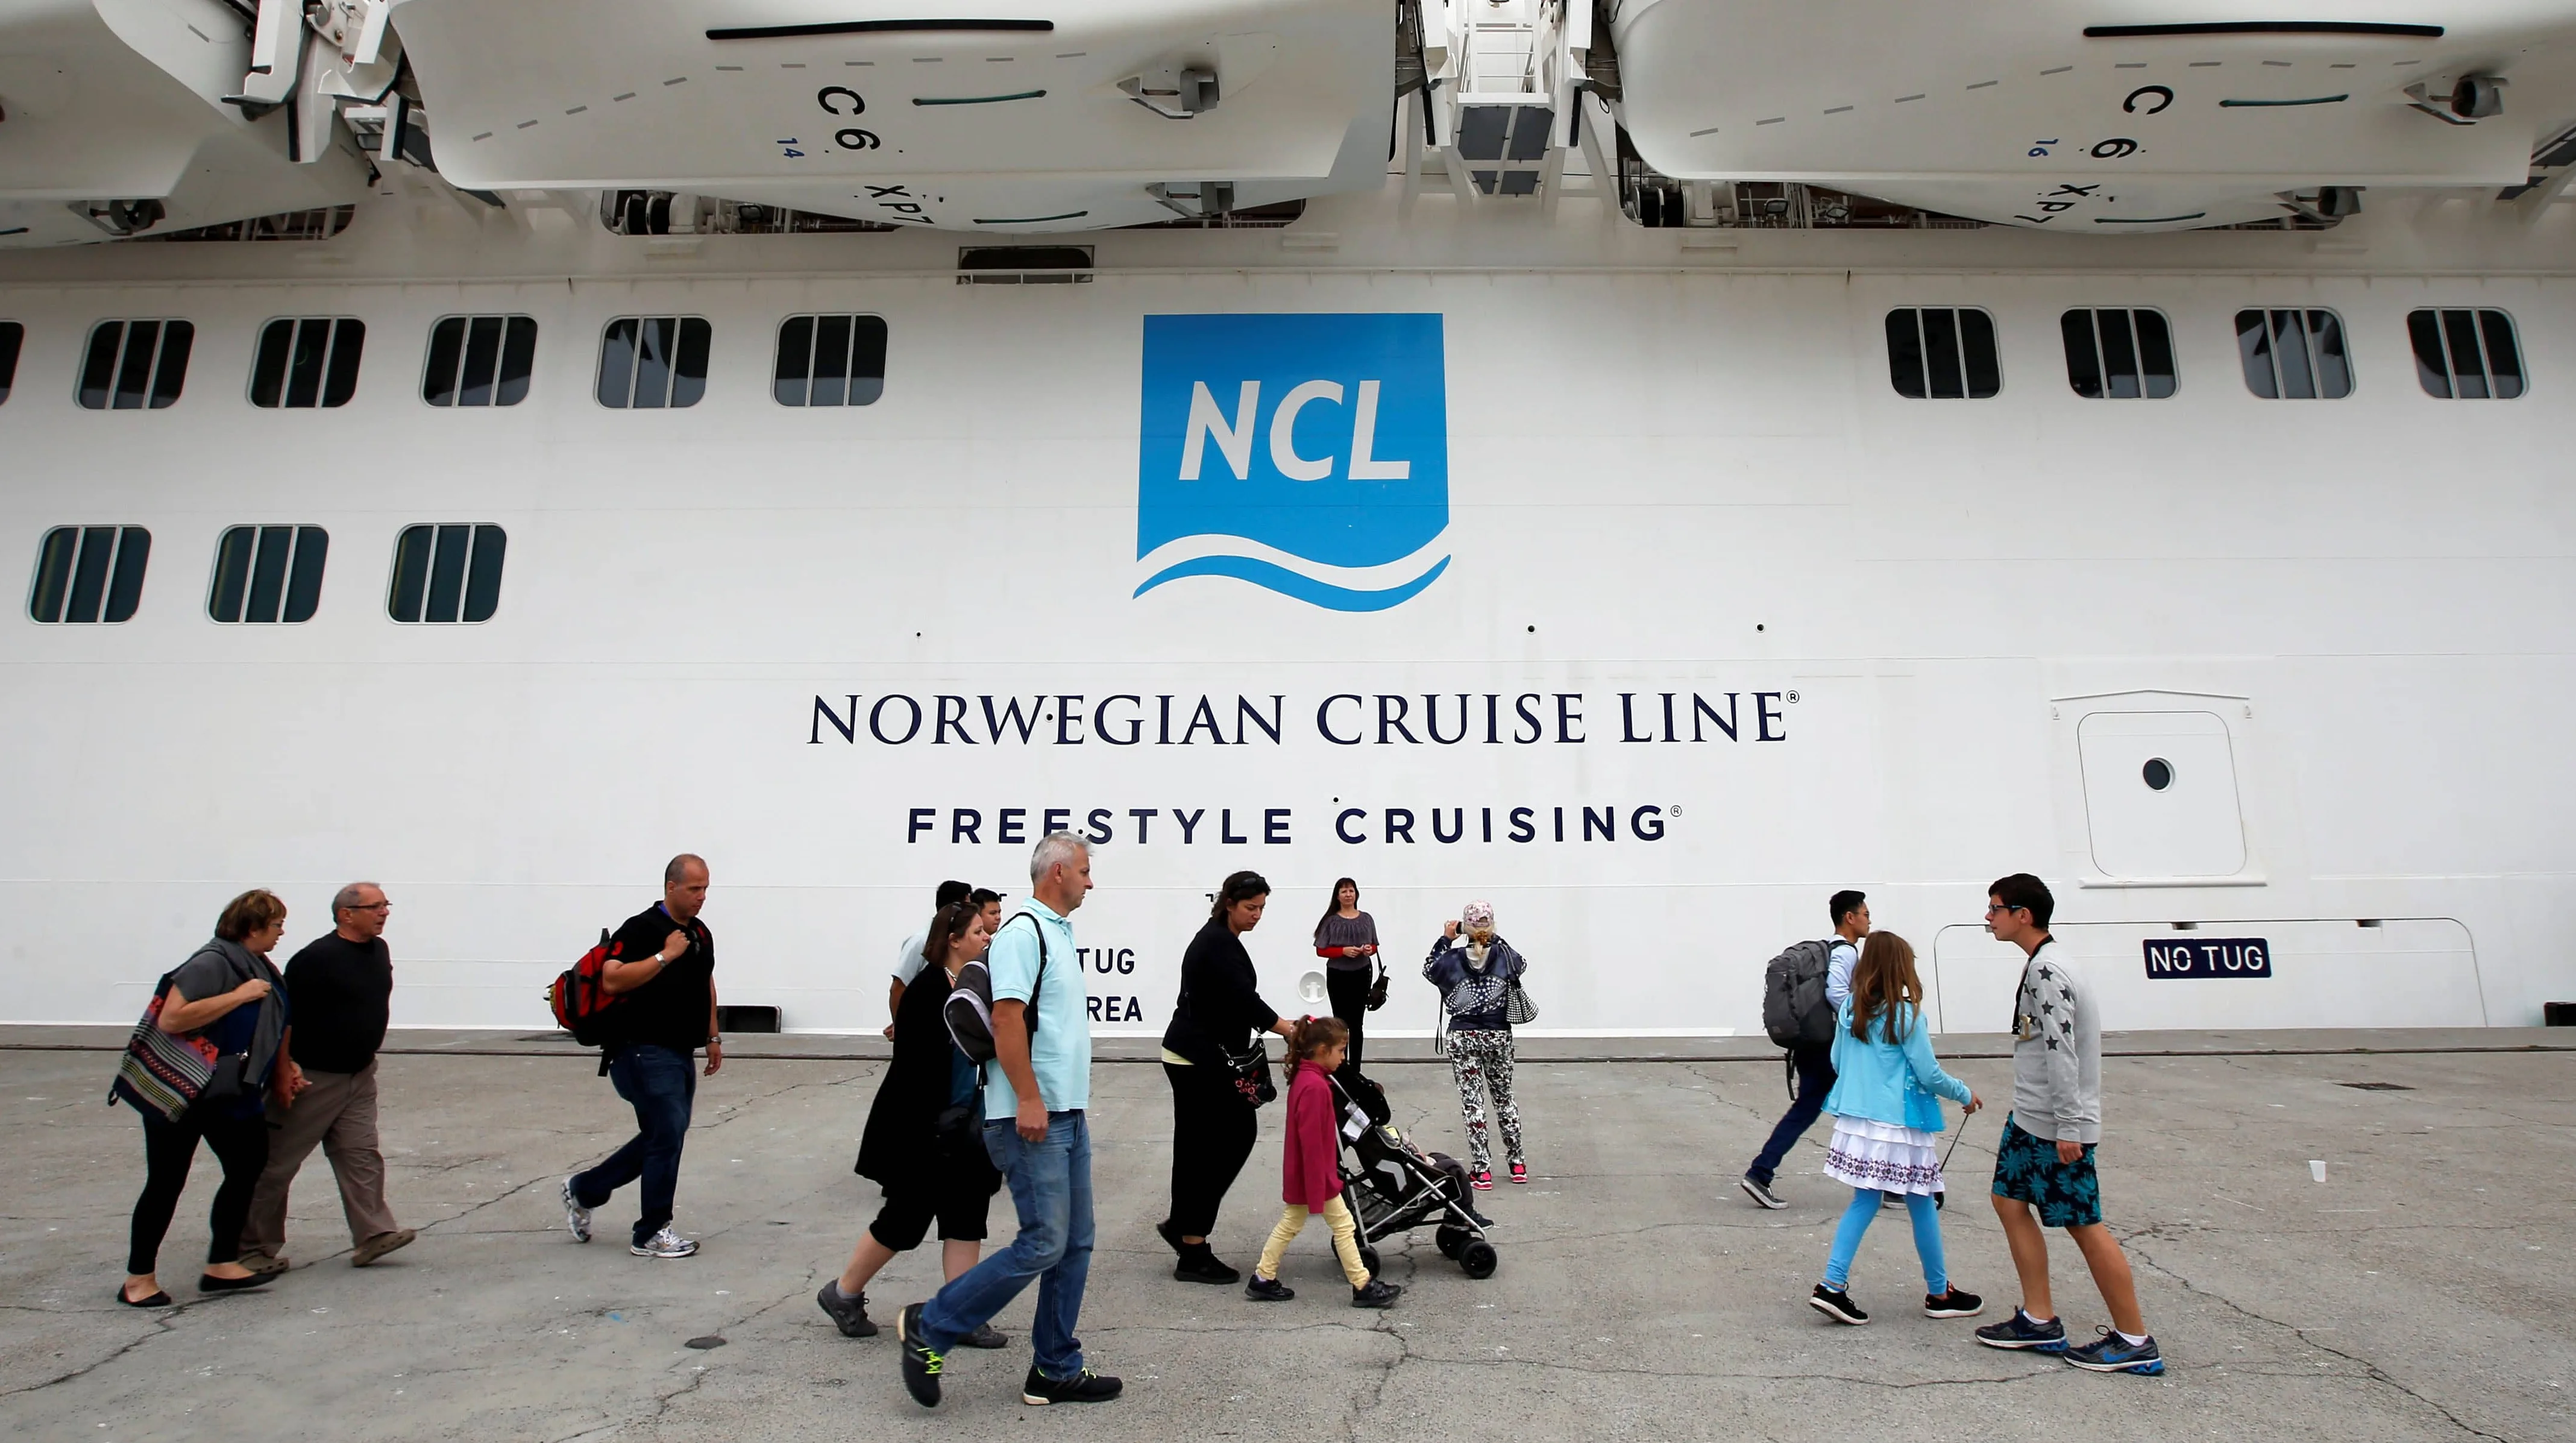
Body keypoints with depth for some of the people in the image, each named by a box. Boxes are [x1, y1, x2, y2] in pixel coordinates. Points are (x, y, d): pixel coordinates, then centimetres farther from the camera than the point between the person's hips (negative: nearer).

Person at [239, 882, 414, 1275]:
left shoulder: (379, 951, 5)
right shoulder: (316, 958, -18)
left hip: (359, 1077, 7)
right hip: (312, 1078, -6)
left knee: (363, 1156, 2)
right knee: (278, 1162, 7)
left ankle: (373, 1235, 2)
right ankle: (256, 1247, 20)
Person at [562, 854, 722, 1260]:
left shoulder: (701, 933, 12)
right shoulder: (640, 929, -12)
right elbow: (612, 981, -24)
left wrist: (713, 1038, 19)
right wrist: (665, 956, -24)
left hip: (681, 1053, 9)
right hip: (644, 1050, -9)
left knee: (662, 1136, 14)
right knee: (668, 1133, -8)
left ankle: (584, 1189, 33)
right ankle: (651, 1234, 6)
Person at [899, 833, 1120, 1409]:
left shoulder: (1058, 933, 17)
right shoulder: (1024, 932, -13)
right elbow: (1006, 1018, -21)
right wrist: (1029, 1099, -23)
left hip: (1067, 1115, 10)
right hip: (1032, 1118, -10)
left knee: (1075, 1244, 11)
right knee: (1042, 1245, -8)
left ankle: (1057, 1370, 20)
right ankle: (930, 1327, 7)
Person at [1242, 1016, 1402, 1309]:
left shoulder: (1303, 1077, 5)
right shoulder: (1316, 1086, -25)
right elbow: (1312, 1143, -26)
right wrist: (1318, 1191, -22)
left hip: (1298, 1174, 10)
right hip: (1315, 1174, -10)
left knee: (1291, 1224, 18)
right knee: (1344, 1225, 3)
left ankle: (1263, 1279, 25)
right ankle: (1363, 1287, 14)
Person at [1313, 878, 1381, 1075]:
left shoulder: (1366, 919, 4)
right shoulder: (1331, 921, -5)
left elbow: (1375, 946, 13)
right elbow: (1321, 951, -4)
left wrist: (1370, 949, -10)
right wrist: (1344, 951, -18)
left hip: (1362, 975, 2)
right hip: (1338, 976, -2)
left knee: (1357, 1024, 8)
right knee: (1341, 1023, 4)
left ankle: (1355, 1071, 15)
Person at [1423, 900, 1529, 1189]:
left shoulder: (1453, 958, -9)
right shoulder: (1504, 955, -6)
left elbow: (1428, 968, 10)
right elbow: (1521, 965, 17)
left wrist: (1445, 939, 10)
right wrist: (1496, 940, 14)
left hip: (1463, 1037, -2)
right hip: (1498, 1036, 2)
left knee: (1472, 1103, 4)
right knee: (1504, 1098, 19)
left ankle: (1481, 1170, 5)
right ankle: (1517, 1163, 27)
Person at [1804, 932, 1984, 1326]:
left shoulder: (1848, 1010, 4)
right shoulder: (1906, 1015, -13)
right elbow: (1930, 1075, -9)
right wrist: (1966, 1095, 9)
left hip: (1856, 1121, 5)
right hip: (1900, 1125, -5)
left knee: (1864, 1202, 11)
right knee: (1922, 1206, 10)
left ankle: (1832, 1286, 2)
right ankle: (1939, 1294, 26)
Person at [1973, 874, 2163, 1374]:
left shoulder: (2047, 971, -19)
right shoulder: (2039, 965, 12)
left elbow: (2061, 1052, -23)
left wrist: (2069, 1127, -24)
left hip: (2056, 1126, -10)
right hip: (2028, 1118, 10)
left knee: (2084, 1224, -1)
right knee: (2010, 1202, 12)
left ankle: (2135, 1342, 11)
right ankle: (2040, 1322, 20)